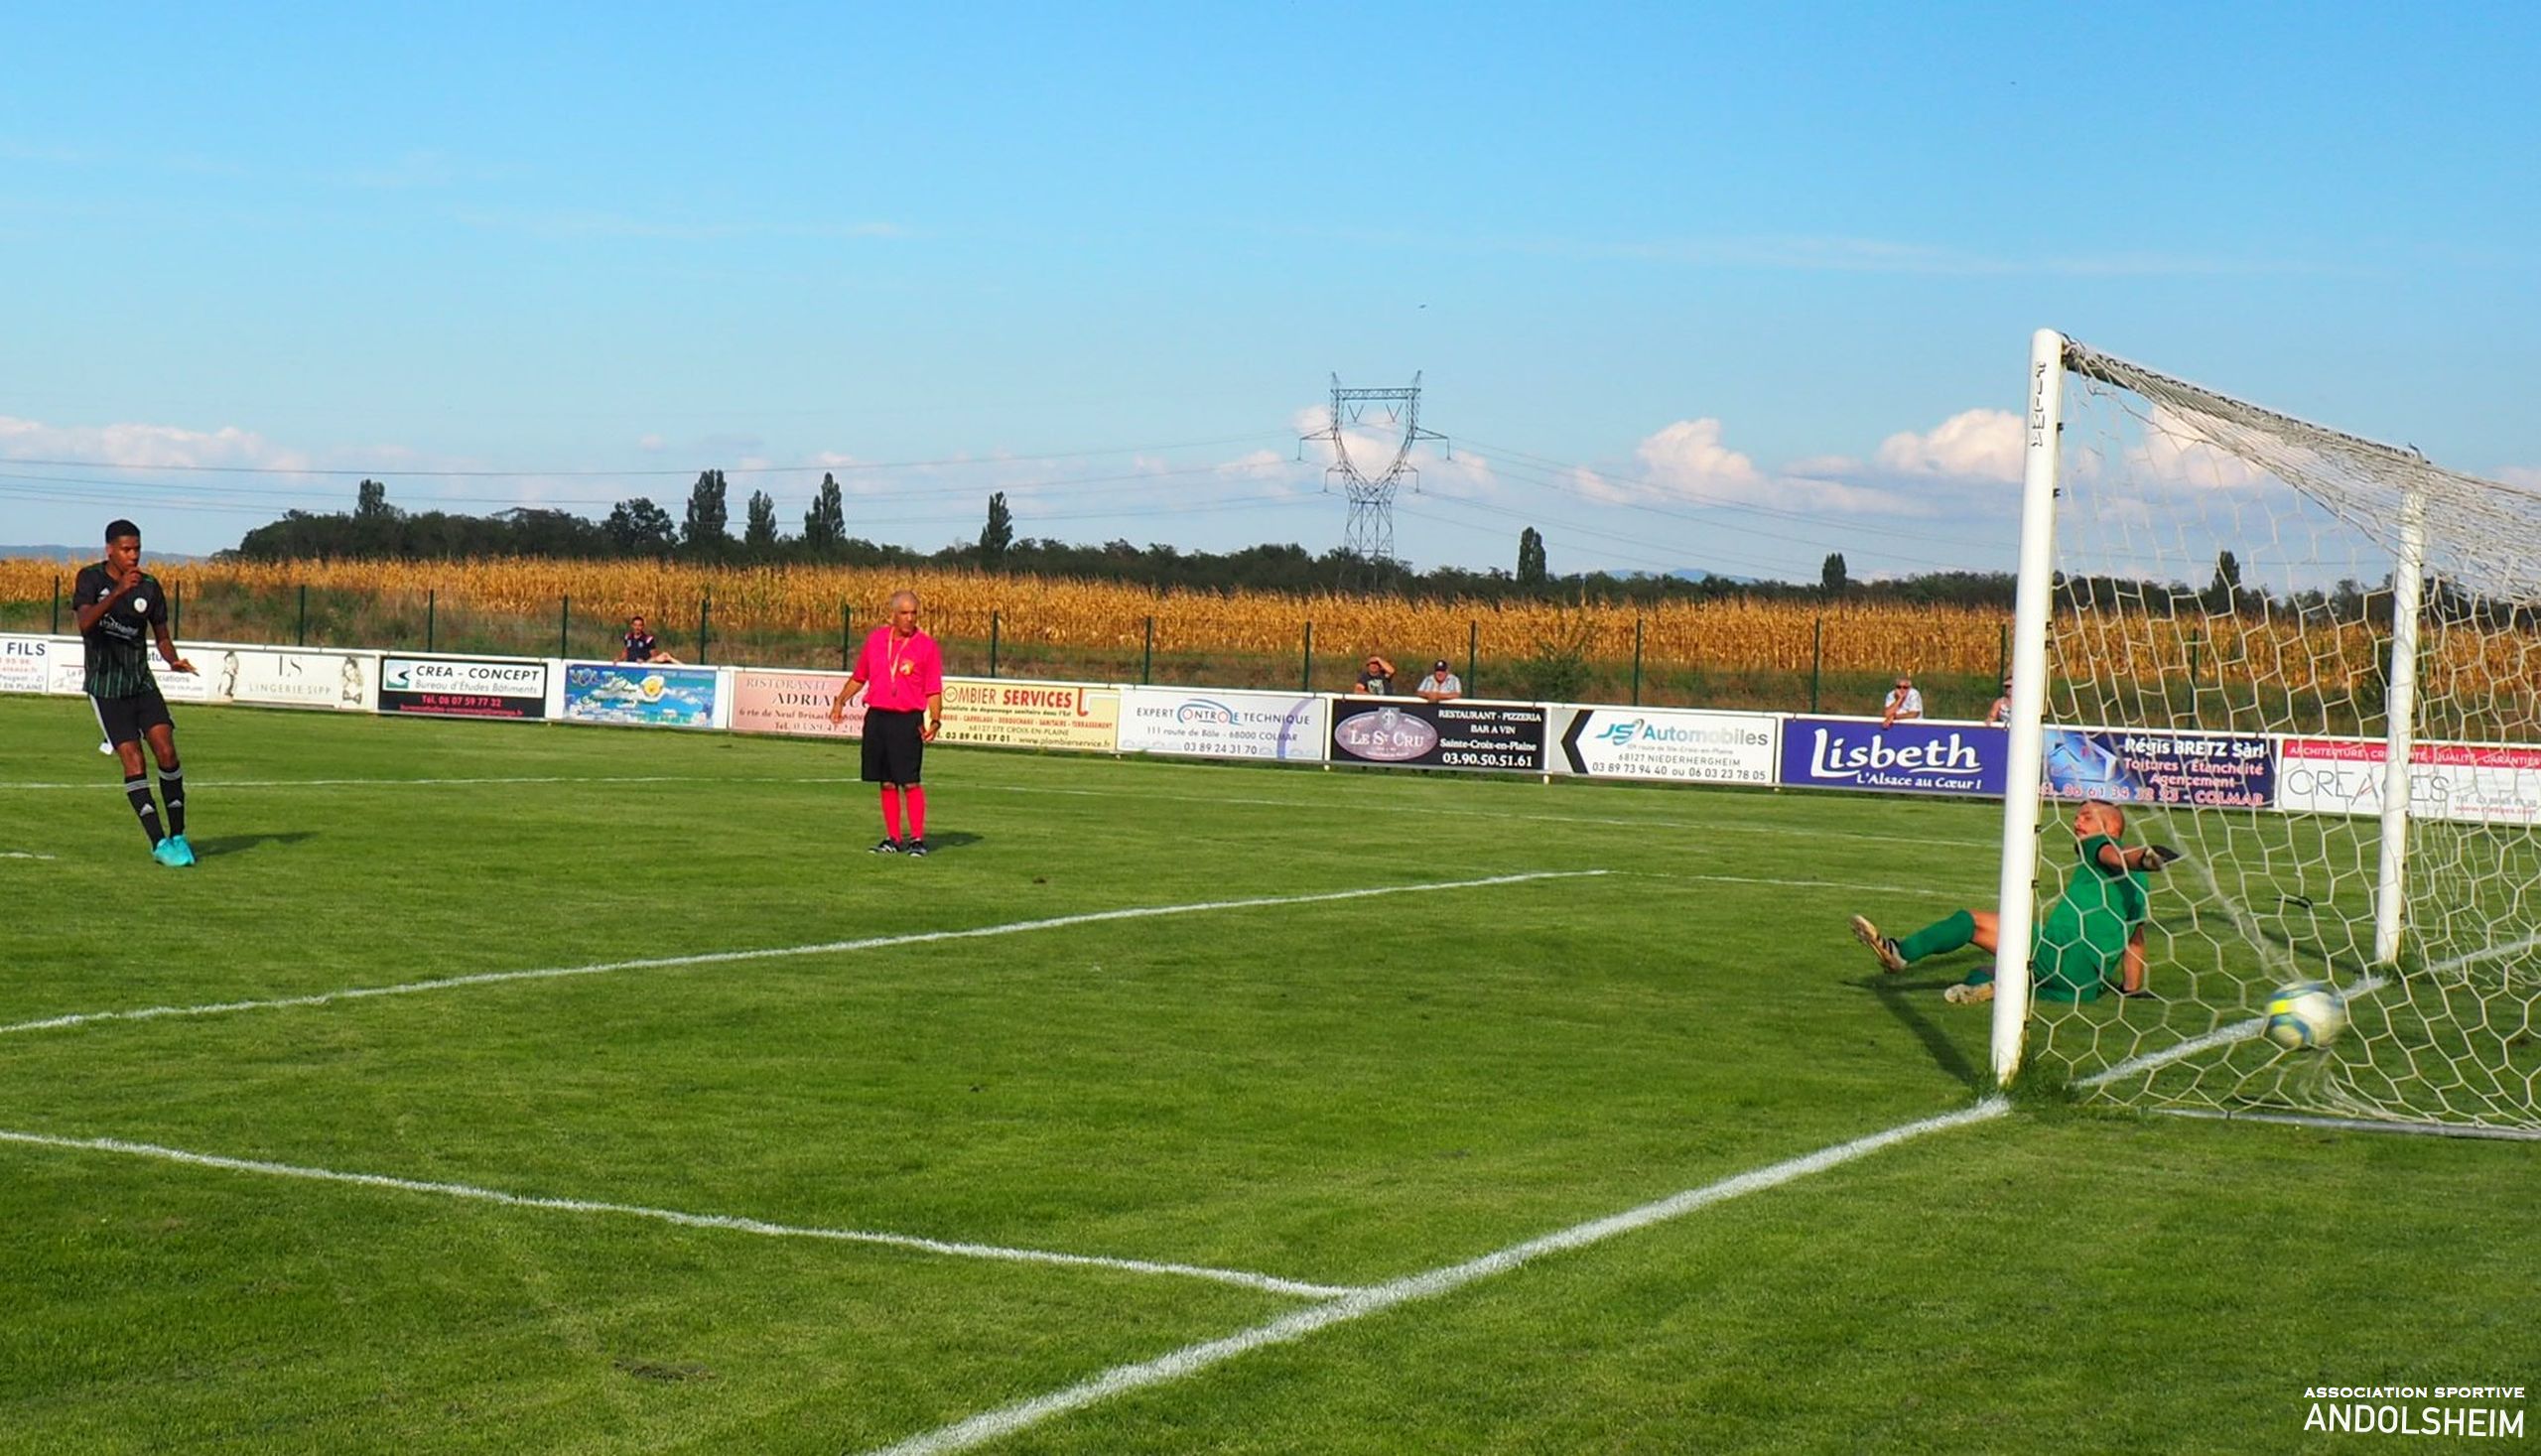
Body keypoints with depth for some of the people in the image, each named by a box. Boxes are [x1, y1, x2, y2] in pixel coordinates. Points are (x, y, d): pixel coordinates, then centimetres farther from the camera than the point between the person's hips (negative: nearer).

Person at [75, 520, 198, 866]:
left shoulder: (149, 586, 2)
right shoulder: (91, 578, -7)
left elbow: (161, 635, 11)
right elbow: (85, 623, -24)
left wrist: (173, 660, -10)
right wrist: (117, 593, -37)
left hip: (141, 682, 3)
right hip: (105, 686, -3)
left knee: (166, 749, -12)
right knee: (132, 758, -11)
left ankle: (177, 835, -1)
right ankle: (159, 843, -9)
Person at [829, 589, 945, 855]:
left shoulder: (927, 646, -3)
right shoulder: (876, 639, 9)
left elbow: (934, 691, -2)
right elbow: (859, 677, 21)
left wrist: (935, 720, -14)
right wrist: (841, 701, 13)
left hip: (908, 720, -4)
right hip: (877, 716, 4)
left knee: (910, 782, -8)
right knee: (886, 782, 7)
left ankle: (917, 839, -2)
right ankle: (893, 839, 14)